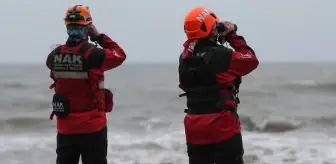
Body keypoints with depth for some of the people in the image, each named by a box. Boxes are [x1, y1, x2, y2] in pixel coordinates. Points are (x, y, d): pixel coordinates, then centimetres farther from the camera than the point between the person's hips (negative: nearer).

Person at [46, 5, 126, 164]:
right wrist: (99, 37, 6)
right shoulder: (93, 54, -16)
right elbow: (120, 55, 0)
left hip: (65, 127, 4)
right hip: (92, 126, -4)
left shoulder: (55, 56, -3)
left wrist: (72, 43, 17)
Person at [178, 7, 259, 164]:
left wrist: (218, 38, 12)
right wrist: (233, 37, 4)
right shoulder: (221, 56, -17)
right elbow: (251, 61, -3)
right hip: (222, 126, -6)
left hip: (194, 128, 6)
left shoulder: (185, 58, 1)